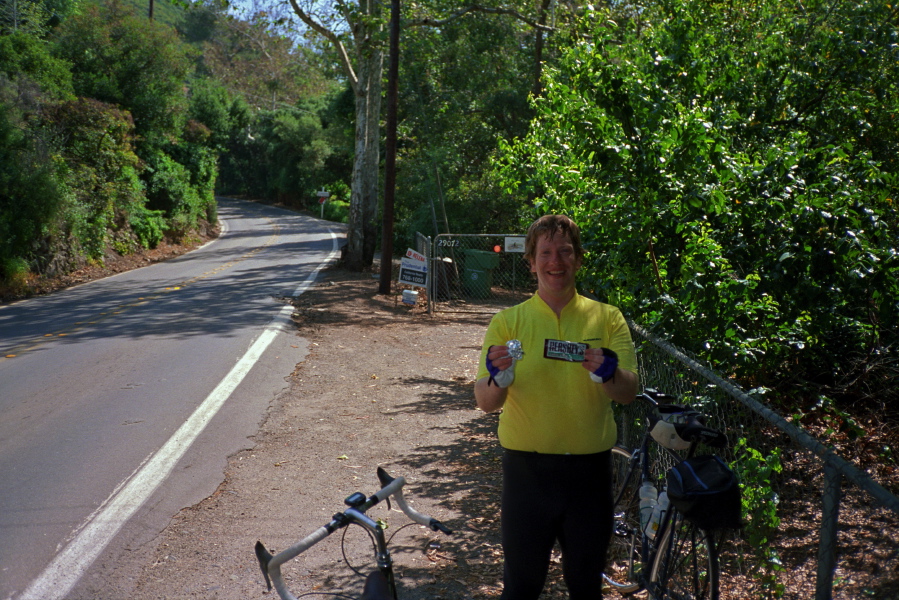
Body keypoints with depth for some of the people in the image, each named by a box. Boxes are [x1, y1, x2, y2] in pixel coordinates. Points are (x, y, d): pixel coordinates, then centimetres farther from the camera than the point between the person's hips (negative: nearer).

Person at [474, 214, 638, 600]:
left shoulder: (607, 319, 3)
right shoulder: (508, 322, -1)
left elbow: (628, 394, -4)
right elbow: (485, 403, -6)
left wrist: (609, 374, -26)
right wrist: (497, 380, -29)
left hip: (589, 469, 1)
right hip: (527, 469, -1)